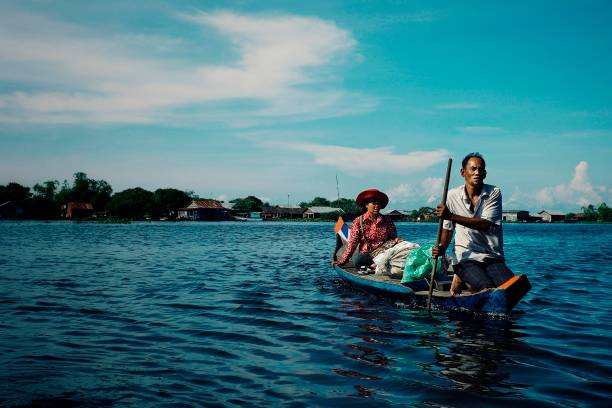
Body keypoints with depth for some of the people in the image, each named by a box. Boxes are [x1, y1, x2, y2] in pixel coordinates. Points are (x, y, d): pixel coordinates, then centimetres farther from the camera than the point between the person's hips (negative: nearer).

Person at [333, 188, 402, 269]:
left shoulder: (387, 221, 7)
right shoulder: (359, 221, 2)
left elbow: (393, 238, 9)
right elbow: (352, 243, 1)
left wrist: (400, 242, -16)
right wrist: (342, 261, -5)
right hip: (366, 254, -2)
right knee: (358, 260, -35)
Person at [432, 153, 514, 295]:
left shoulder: (494, 193, -2)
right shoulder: (452, 196, 2)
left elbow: (486, 225, -17)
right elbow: (448, 229, 12)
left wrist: (452, 216, -25)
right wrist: (442, 248, -9)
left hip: (493, 258, 2)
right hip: (465, 259, -2)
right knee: (488, 289, -28)